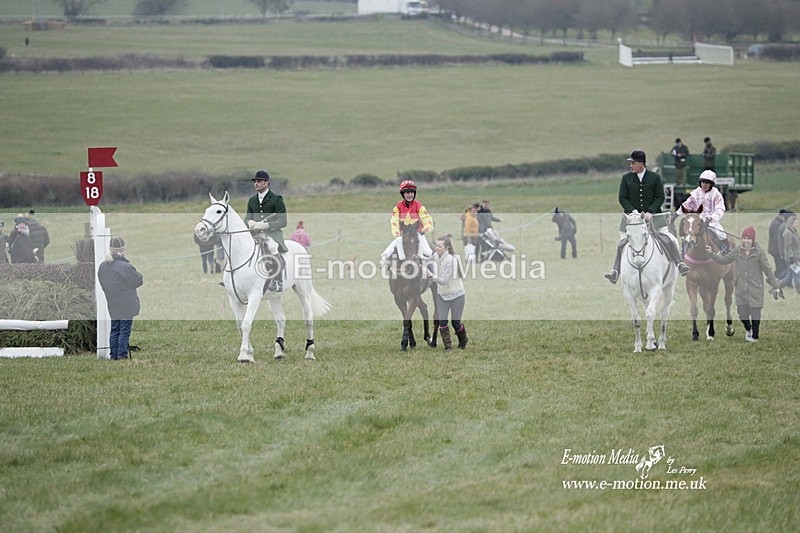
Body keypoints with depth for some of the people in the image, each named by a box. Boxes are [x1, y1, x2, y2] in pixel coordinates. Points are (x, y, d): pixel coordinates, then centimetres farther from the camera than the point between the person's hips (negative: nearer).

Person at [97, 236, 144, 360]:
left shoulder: (103, 266, 0)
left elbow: (102, 284, 9)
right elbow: (139, 280, -11)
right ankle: (122, 355, -1)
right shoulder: (126, 266, -21)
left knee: (114, 330, 15)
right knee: (125, 331, 1)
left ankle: (114, 355, 17)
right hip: (127, 305, -6)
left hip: (113, 306, 6)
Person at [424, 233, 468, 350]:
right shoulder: (436, 256, -6)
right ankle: (448, 346, 2)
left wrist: (430, 275, -40)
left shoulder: (451, 260, -26)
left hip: (456, 295, -6)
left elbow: (443, 280, -31)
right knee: (442, 321, -7)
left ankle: (463, 341, 33)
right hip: (442, 294, 6)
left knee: (455, 322, 5)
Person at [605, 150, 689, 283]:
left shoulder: (655, 178, 0)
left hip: (653, 215, -1)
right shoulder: (626, 178, 3)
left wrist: (650, 211, -15)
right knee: (622, 243, -3)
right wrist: (633, 211, -14)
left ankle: (679, 264, -1)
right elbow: (622, 198, 2)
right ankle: (615, 271, 3)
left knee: (669, 240, -11)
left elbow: (660, 197, -1)